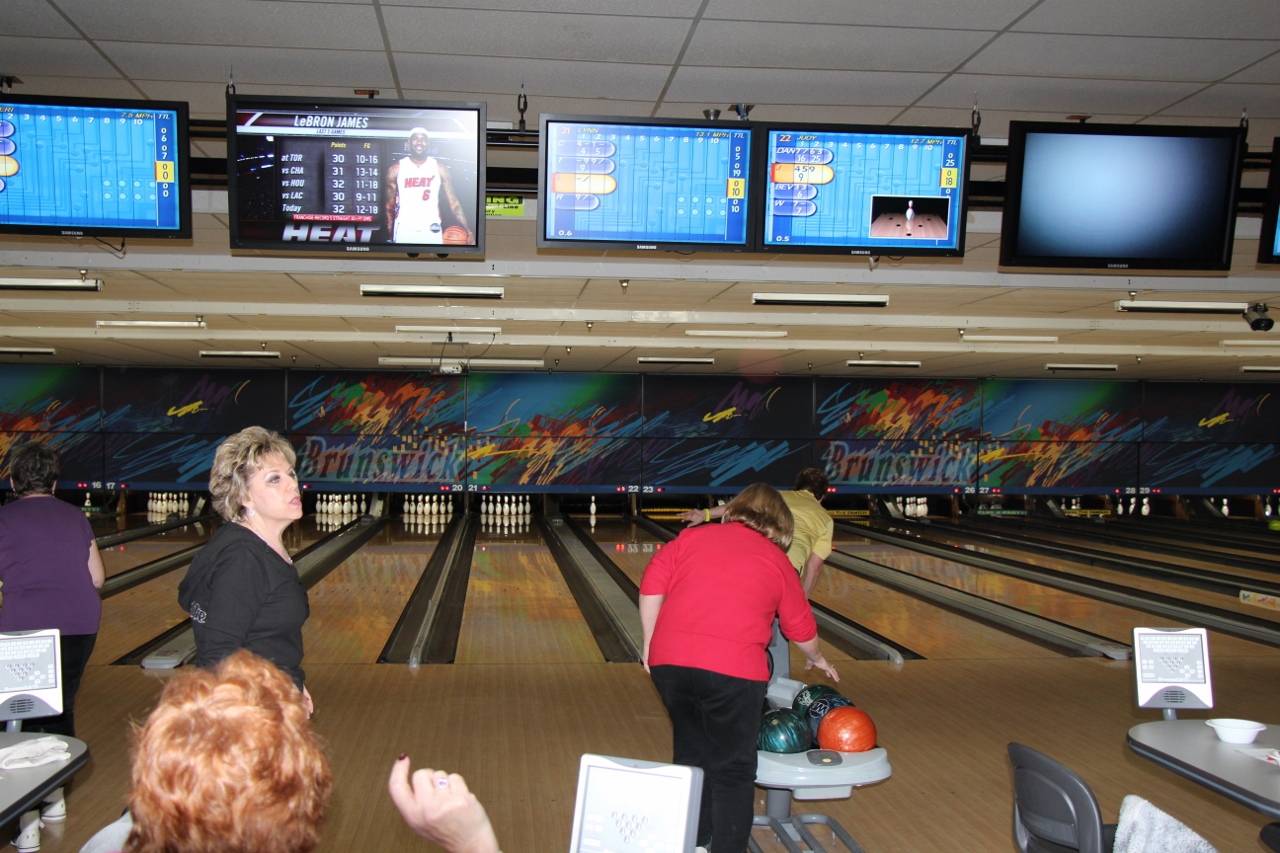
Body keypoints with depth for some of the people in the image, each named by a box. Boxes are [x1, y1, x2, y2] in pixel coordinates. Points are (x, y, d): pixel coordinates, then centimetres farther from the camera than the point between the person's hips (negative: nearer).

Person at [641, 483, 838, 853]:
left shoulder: (693, 536, 15)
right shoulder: (777, 561, 13)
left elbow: (651, 586, 7)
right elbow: (801, 627, 24)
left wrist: (651, 644, 14)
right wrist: (817, 658, 43)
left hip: (669, 661, 3)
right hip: (733, 670, -3)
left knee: (690, 754, 19)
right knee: (732, 768, 10)